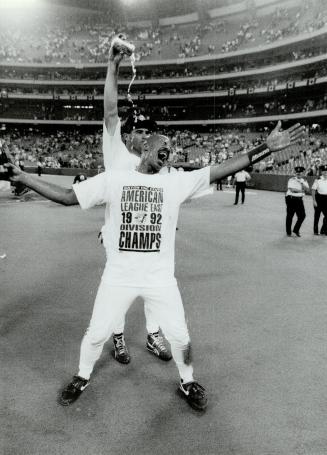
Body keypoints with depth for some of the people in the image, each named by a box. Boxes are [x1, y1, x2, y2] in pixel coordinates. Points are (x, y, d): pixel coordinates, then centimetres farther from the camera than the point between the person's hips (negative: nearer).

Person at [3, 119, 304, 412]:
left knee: (179, 336, 8)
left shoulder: (175, 182, 1)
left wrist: (267, 148, -12)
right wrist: (22, 176, -8)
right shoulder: (113, 179, -1)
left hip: (160, 277, 1)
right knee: (97, 334, 11)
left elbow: (221, 171, -6)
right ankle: (82, 377, 42)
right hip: (118, 276, 0)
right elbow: (66, 197, -1)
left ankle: (187, 382, 38)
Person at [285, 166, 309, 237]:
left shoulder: (304, 181, 11)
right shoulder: (291, 180, -7)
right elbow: (292, 189, -19)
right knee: (290, 216, 2)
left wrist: (301, 182, -16)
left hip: (299, 199, 5)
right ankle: (288, 232, 15)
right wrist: (301, 190, -8)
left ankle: (296, 230, 19)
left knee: (302, 216, 0)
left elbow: (307, 189, -5)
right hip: (291, 198, -5)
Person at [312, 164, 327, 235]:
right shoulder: (318, 180, -7)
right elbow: (313, 190, -8)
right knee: (317, 215, 7)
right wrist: (314, 200, -13)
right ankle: (316, 231, 19)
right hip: (319, 198, -4)